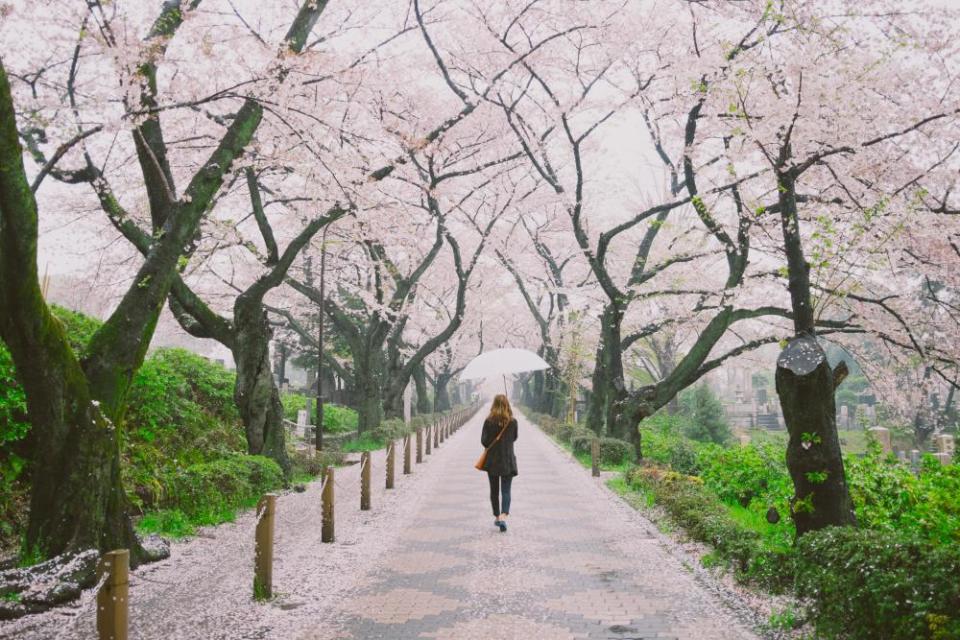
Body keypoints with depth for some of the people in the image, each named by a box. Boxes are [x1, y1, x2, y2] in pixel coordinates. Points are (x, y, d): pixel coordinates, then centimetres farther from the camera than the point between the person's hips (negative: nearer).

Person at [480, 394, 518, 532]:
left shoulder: (489, 421, -9)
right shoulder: (513, 421, -6)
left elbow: (483, 441, -8)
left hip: (492, 460, 0)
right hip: (508, 460, 0)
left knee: (494, 490, 15)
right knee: (506, 491, 1)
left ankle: (497, 517, 25)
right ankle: (503, 516, -19)